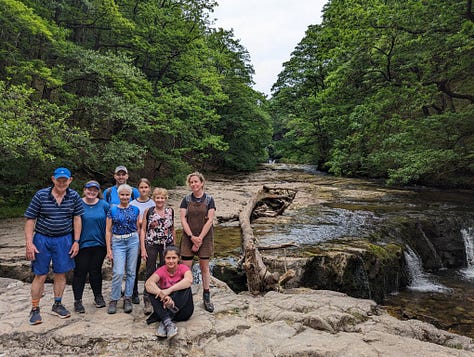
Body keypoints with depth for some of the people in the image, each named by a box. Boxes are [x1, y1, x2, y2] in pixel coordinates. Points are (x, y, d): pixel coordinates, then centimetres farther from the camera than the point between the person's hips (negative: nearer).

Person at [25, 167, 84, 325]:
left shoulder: (74, 197, -3)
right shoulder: (41, 195, -8)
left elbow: (77, 218, 1)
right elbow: (30, 219, -5)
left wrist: (76, 241, -3)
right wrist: (29, 243, -10)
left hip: (64, 240, 2)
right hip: (42, 239, -1)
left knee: (61, 274, 11)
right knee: (40, 275, 5)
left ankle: (57, 304, 28)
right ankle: (34, 309, 21)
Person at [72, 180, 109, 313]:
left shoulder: (104, 205, 3)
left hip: (99, 244, 2)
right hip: (82, 244, -2)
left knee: (96, 271, 12)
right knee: (80, 272, 4)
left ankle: (98, 297, 27)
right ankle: (78, 301, 16)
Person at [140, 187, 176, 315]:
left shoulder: (170, 211, 4)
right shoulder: (148, 211, -2)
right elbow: (143, 229, -2)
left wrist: (174, 246, 11)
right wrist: (143, 247, -8)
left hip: (167, 245, 2)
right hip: (151, 245, -2)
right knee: (150, 272, 4)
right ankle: (147, 301, 14)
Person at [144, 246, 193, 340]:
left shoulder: (183, 268, -7)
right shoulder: (161, 270, -4)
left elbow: (189, 280, -32)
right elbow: (148, 283, -26)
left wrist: (169, 290, -42)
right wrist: (163, 296, -42)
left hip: (182, 310, -1)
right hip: (165, 308, 1)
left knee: (185, 286, -26)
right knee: (152, 289, -21)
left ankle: (163, 322, -32)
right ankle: (168, 322, -39)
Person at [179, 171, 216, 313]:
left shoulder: (209, 199, -1)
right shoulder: (186, 199, 4)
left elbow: (210, 220, -7)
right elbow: (183, 219, -2)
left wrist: (199, 239, -12)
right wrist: (192, 237, -12)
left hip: (205, 237, -1)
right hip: (188, 237, 1)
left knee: (204, 267, 7)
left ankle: (206, 297, 19)